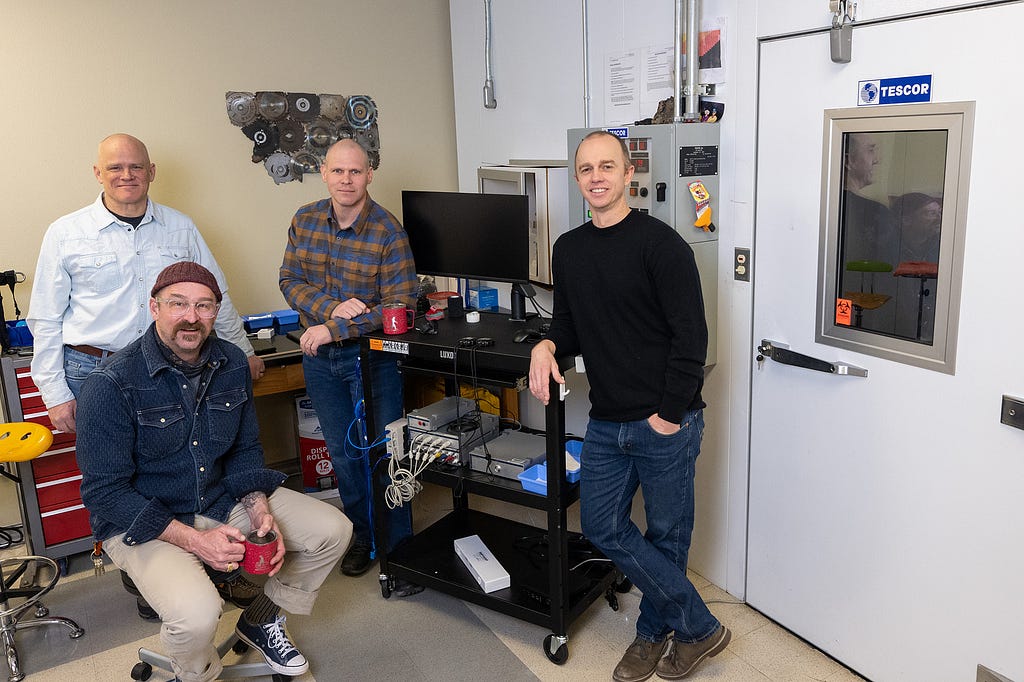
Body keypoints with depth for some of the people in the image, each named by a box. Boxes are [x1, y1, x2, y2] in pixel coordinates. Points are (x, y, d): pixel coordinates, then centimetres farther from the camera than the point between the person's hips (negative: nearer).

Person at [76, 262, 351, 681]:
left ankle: (260, 620, 21)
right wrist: (193, 540, -25)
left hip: (221, 497, 6)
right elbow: (104, 491, -19)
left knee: (333, 530, -2)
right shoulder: (112, 384, -21)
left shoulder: (232, 364, -2)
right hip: (141, 520, -6)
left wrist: (261, 514, -11)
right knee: (197, 614, -32)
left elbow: (245, 451, 7)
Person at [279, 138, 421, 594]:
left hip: (371, 356, -5)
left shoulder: (388, 232, -15)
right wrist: (333, 306, -20)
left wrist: (333, 329, -24)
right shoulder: (305, 221, 1)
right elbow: (290, 280, -1)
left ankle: (400, 550, 15)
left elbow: (400, 305, -20)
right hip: (319, 357, 5)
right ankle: (363, 537, 33)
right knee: (342, 452, 15)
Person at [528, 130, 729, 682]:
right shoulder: (568, 250, 9)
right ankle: (699, 626, 26)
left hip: (665, 424, -7)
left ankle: (654, 631, 33)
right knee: (603, 526, 10)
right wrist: (547, 345, -6)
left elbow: (690, 336, -15)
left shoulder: (660, 243, -12)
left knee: (666, 536, 10)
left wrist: (670, 414, -15)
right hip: (605, 422, 7)